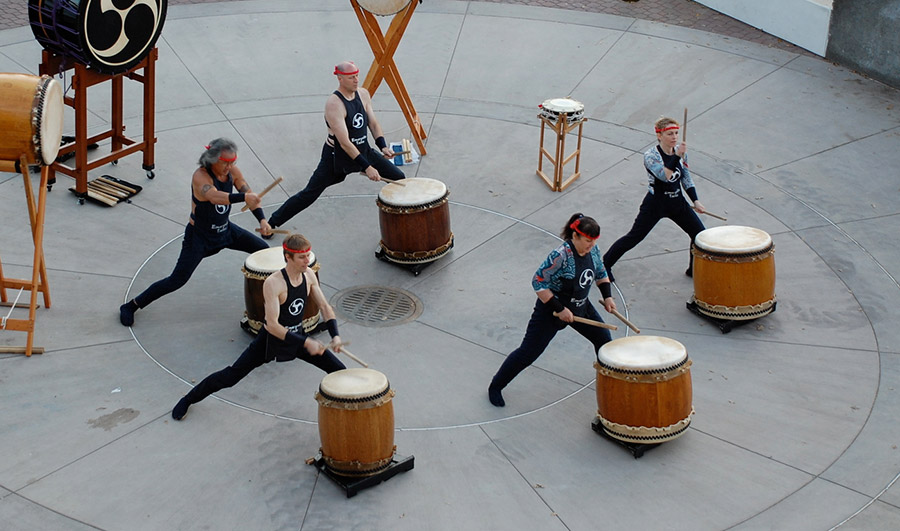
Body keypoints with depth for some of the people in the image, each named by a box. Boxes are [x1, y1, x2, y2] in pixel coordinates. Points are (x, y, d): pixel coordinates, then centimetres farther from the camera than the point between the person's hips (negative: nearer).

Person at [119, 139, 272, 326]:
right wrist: (244, 196, -64)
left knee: (264, 249, 10)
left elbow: (250, 196, -7)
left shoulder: (233, 172, -9)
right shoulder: (200, 176, -30)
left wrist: (262, 219, -24)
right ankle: (131, 306, 1)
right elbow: (214, 197, -50)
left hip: (225, 230, 7)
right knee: (178, 280, -10)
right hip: (199, 236, -7)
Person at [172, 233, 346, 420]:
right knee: (230, 376, 0)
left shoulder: (308, 275, -9)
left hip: (297, 339, 5)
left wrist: (335, 336, -14)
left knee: (338, 370, 1)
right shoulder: (273, 283, -29)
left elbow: (325, 307, 1)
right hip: (271, 341, -5)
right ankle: (189, 399, 20)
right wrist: (306, 343, -37)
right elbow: (272, 325, -33)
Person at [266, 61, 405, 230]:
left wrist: (383, 146, -13)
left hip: (364, 151, 7)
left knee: (398, 178, 6)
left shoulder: (363, 94, -5)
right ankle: (271, 223, 9)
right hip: (336, 157, -7)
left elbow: (373, 123, 5)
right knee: (310, 194, -3)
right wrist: (366, 167, -33)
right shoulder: (334, 104, -28)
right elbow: (344, 142, -31)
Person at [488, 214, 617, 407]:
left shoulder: (593, 250, -5)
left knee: (604, 339, 11)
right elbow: (538, 282, -27)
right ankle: (495, 387, 11)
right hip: (551, 310, -7)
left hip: (581, 307, 7)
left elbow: (600, 273, 15)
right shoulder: (560, 256, -29)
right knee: (528, 353, -4)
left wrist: (607, 296, 1)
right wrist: (560, 309, -26)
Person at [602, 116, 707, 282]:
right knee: (634, 237, -2)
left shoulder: (681, 152, 1)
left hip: (677, 202, 6)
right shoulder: (651, 155, -18)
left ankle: (694, 269, 25)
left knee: (700, 234, 4)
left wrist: (695, 200, 6)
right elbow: (665, 176, -33)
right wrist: (677, 156, -38)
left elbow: (686, 178, 12)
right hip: (655, 204, -6)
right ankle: (604, 265, 11)